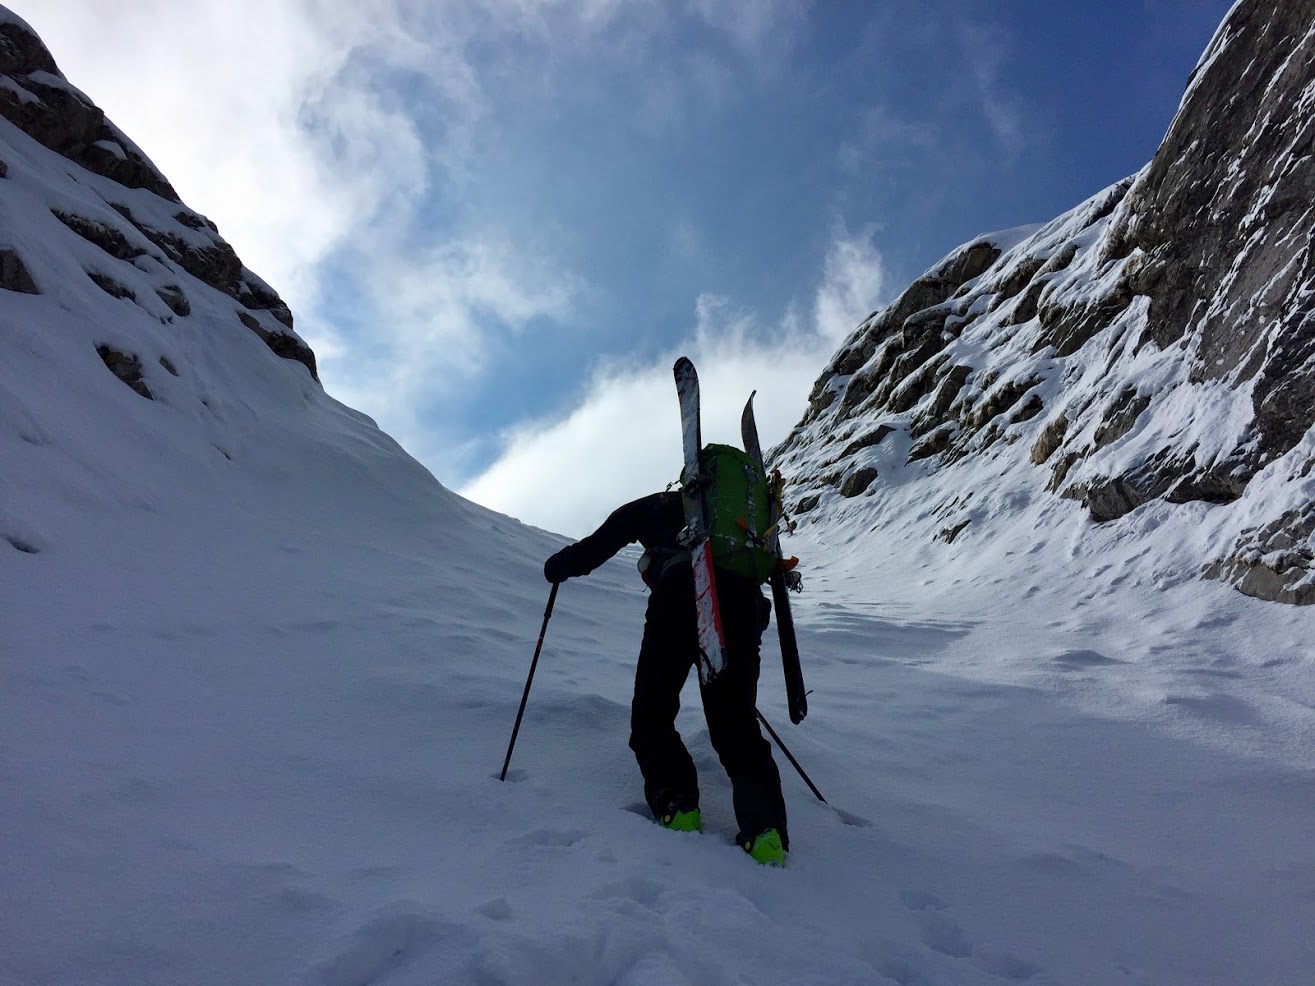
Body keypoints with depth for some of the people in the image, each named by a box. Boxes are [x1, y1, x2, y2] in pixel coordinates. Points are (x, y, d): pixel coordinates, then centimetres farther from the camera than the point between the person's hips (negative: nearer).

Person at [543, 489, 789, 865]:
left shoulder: (649, 507, 29)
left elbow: (596, 548, 21)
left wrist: (559, 565, 41)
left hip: (681, 590, -3)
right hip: (742, 596, 4)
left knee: (652, 715, 12)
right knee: (736, 724, 7)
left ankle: (677, 807, -11)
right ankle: (765, 827, -17)